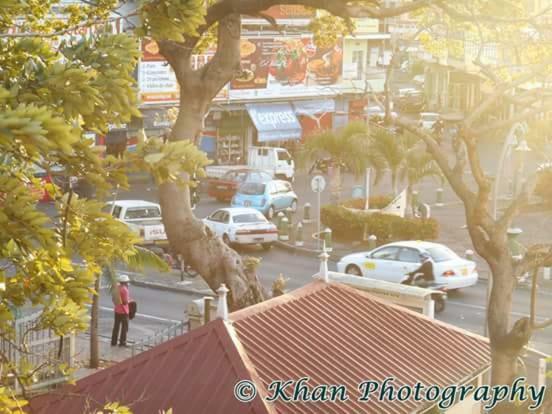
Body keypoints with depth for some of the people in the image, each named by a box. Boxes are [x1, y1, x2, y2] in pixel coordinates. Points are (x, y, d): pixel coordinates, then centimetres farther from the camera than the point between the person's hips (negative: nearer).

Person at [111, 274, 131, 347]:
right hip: (123, 311, -7)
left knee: (116, 326, 14)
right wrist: (129, 299, -2)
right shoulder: (124, 289, -20)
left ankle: (113, 342, 18)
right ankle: (122, 342, 8)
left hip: (117, 310, 7)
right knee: (124, 327, 5)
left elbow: (113, 299, 10)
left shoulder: (117, 288, 3)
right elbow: (125, 302, -21)